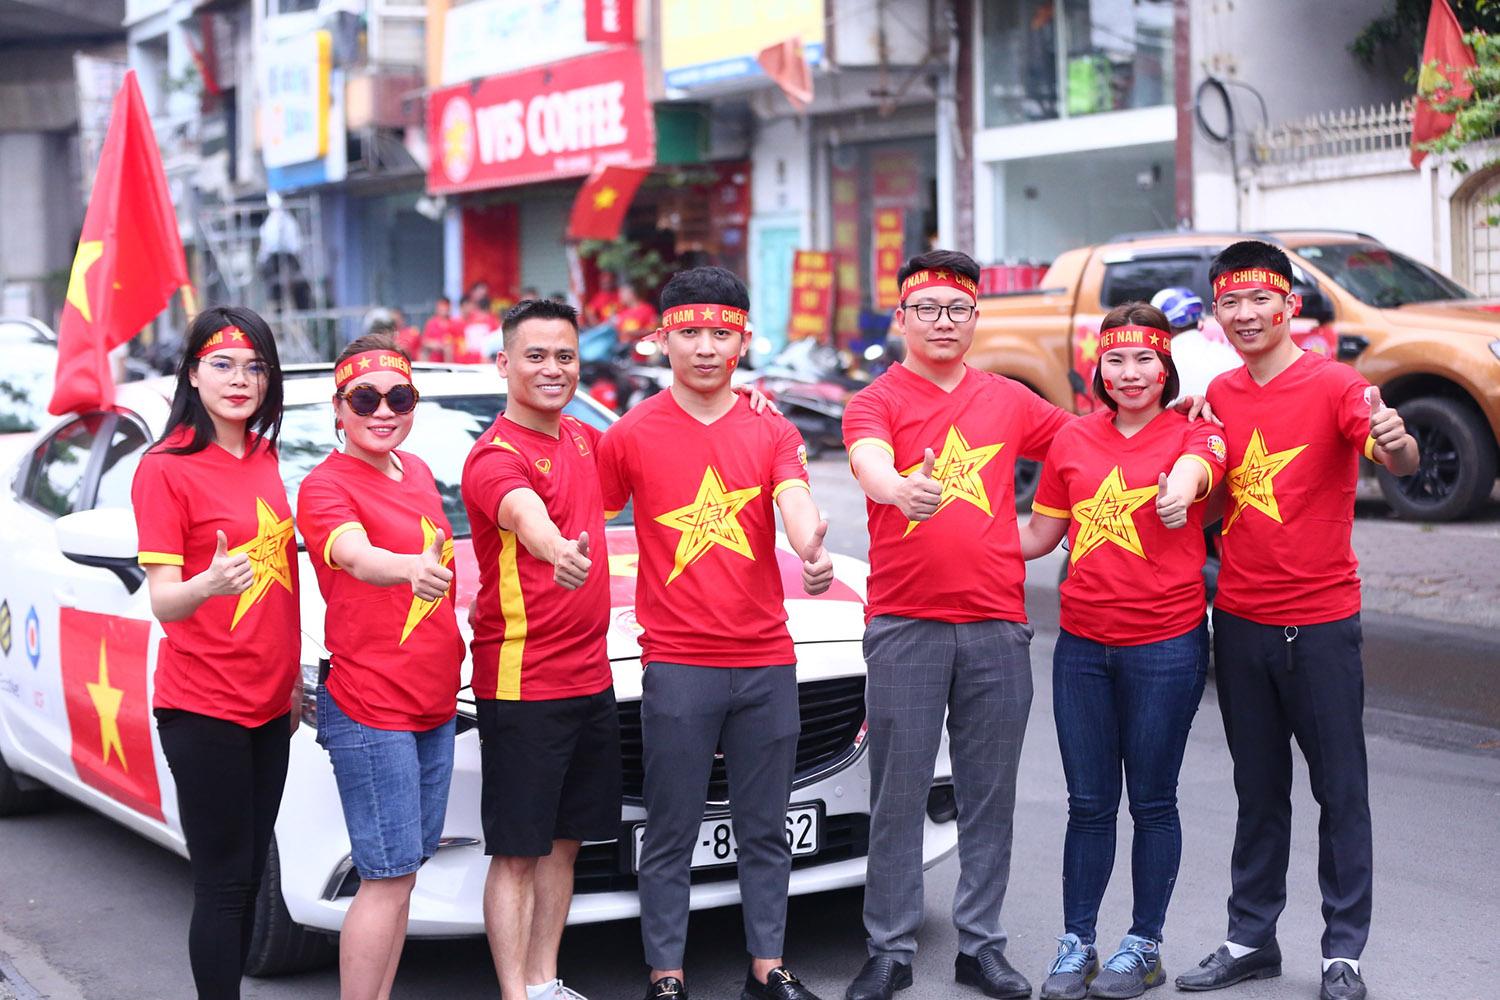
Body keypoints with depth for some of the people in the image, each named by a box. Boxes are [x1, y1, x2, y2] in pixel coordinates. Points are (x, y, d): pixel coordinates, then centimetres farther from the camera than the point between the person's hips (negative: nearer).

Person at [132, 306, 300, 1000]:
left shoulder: (264, 457, 11)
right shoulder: (166, 468, -10)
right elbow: (163, 602, -15)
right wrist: (207, 585, -37)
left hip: (268, 702, 7)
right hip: (203, 707, -7)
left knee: (249, 875, 12)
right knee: (224, 881, -4)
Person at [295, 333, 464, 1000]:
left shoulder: (417, 471, 12)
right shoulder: (326, 486, -11)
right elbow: (356, 555, -33)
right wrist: (413, 568, -54)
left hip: (435, 703, 8)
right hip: (369, 707, -8)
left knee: (403, 872, 12)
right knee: (389, 877, -9)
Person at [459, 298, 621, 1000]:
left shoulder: (584, 440, 10)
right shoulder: (496, 456, -15)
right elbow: (522, 511, -38)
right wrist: (556, 548, -61)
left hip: (590, 673, 8)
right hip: (521, 683, -8)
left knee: (565, 839, 16)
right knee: (517, 851, -1)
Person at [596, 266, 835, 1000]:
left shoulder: (773, 432, 6)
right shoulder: (632, 436, 2)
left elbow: (796, 504, -11)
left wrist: (812, 551, -33)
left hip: (767, 663, 2)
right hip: (677, 665, -2)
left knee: (764, 828, 11)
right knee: (671, 836, 3)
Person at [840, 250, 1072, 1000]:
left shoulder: (1009, 401, 12)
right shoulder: (876, 402, 1)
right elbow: (870, 464, -22)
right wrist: (900, 489, -42)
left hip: (997, 626, 3)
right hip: (904, 627, -3)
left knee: (990, 794, 8)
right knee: (898, 795, 0)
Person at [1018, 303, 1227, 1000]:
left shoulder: (1193, 434, -2)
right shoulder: (1073, 439, 8)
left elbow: (1190, 471, -27)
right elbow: (1038, 536, 15)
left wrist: (1179, 490, -48)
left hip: (1165, 645, -3)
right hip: (1082, 646, 3)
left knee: (1152, 803, 7)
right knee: (1088, 803, 10)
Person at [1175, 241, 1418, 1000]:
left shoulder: (1334, 384, -9)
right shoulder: (1219, 396, 8)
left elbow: (1396, 460, -26)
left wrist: (1397, 444, -47)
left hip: (1320, 623, -5)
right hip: (1239, 619, 5)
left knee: (1340, 789, 3)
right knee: (1258, 790, 15)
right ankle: (1251, 939, 25)